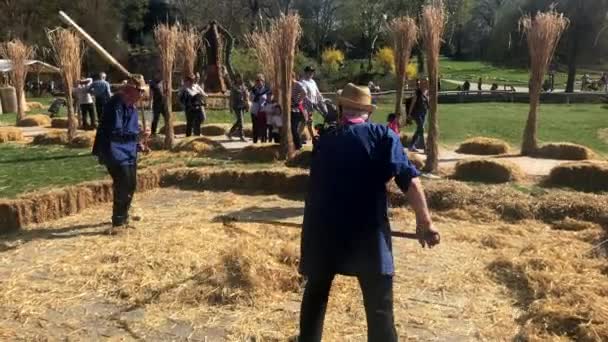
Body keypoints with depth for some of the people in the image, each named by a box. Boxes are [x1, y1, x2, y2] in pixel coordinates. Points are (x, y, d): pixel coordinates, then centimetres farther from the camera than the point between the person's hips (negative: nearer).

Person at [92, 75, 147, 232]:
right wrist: (137, 134, -29)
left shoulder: (131, 105, 10)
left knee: (131, 184, 15)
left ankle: (123, 217, 31)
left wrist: (138, 144, 12)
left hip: (129, 151, 10)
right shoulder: (115, 105, -20)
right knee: (123, 186, -12)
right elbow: (115, 132, -27)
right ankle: (118, 222, -1)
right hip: (116, 152, -10)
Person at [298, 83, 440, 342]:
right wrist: (424, 221, -10)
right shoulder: (383, 136, -2)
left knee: (315, 295, 24)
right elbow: (409, 179, -13)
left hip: (325, 232, 4)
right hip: (368, 233, -3)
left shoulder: (324, 141, 9)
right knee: (379, 308, 4)